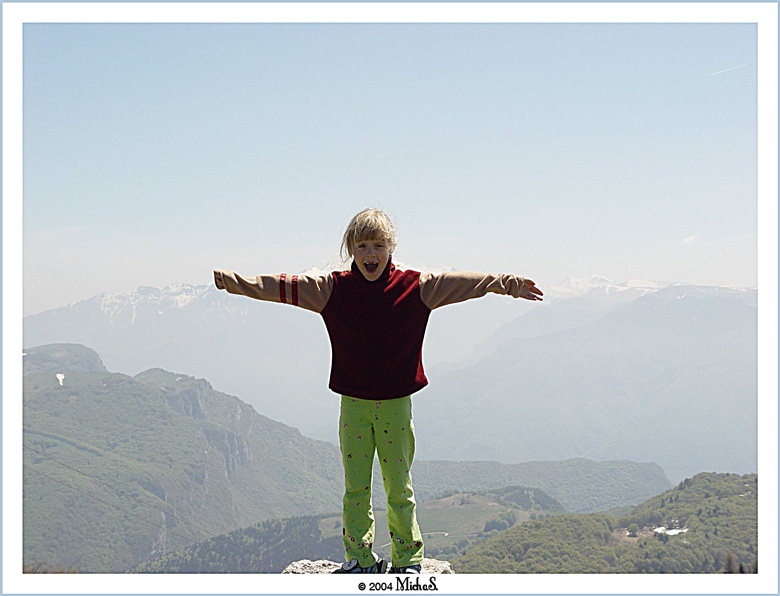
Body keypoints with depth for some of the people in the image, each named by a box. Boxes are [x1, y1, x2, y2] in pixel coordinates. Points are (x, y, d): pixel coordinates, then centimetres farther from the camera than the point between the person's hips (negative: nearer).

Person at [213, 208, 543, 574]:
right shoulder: (333, 289, 0)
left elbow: (463, 283, -1)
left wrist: (507, 283, -5)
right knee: (355, 487, 7)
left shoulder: (414, 286, -2)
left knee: (399, 487, 7)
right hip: (352, 403, 1)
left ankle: (408, 558, 22)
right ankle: (360, 558, 22)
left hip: (396, 403, -1)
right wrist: (235, 282, -6)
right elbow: (284, 287, -1)